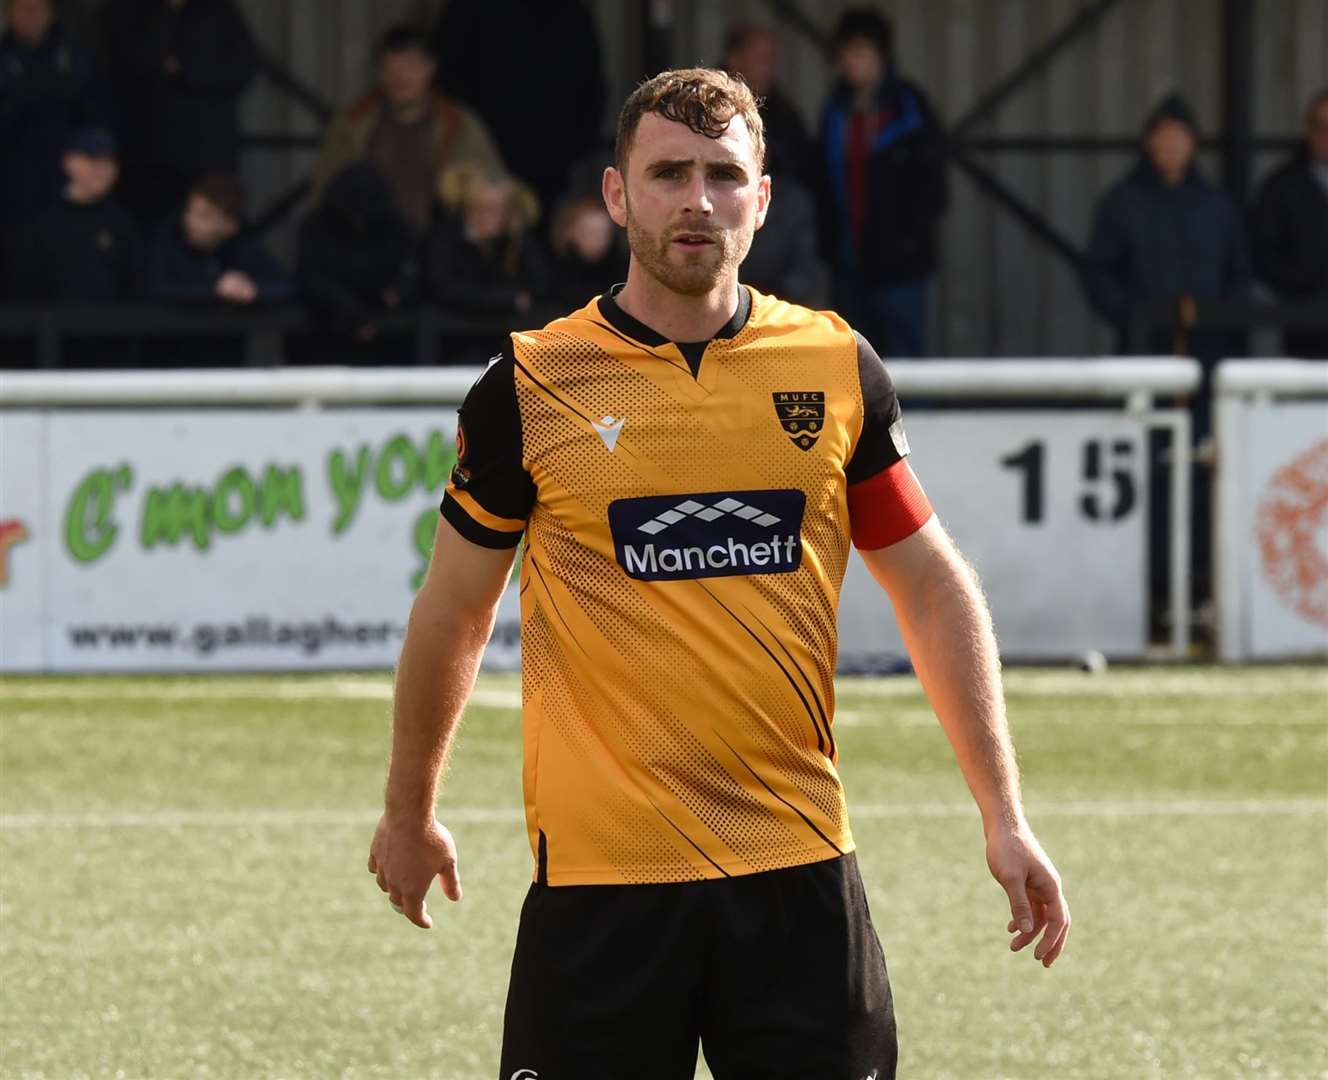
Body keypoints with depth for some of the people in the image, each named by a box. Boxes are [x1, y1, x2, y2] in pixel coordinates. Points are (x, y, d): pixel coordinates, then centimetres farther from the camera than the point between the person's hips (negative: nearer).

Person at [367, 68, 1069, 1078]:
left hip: (798, 870, 2)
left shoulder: (837, 369, 5)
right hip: (599, 877, -2)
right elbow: (453, 611, 11)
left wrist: (1004, 816, 7)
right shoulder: (529, 387, -1)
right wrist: (410, 811, 19)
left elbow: (932, 587, 12)